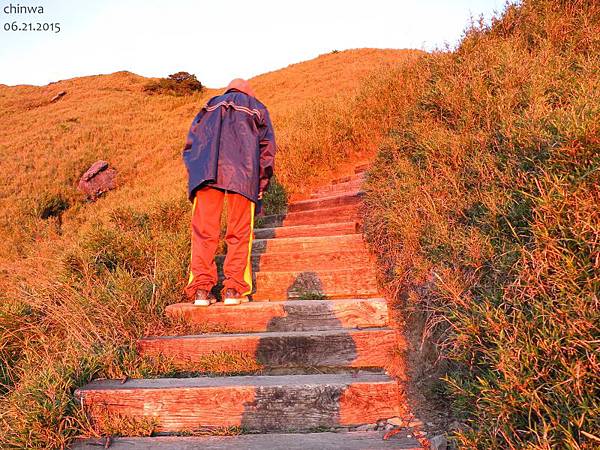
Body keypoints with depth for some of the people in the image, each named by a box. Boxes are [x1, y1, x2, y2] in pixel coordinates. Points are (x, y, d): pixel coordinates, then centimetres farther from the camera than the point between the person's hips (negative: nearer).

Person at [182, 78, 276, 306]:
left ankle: (201, 289, -2)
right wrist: (261, 186, 13)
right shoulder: (257, 108, 28)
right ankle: (234, 289, -1)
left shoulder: (210, 105, 32)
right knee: (239, 232, 2)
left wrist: (195, 176, 21)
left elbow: (190, 143, 20)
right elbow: (267, 147, 14)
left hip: (206, 168, 2)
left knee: (203, 230, 2)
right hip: (243, 171, -1)